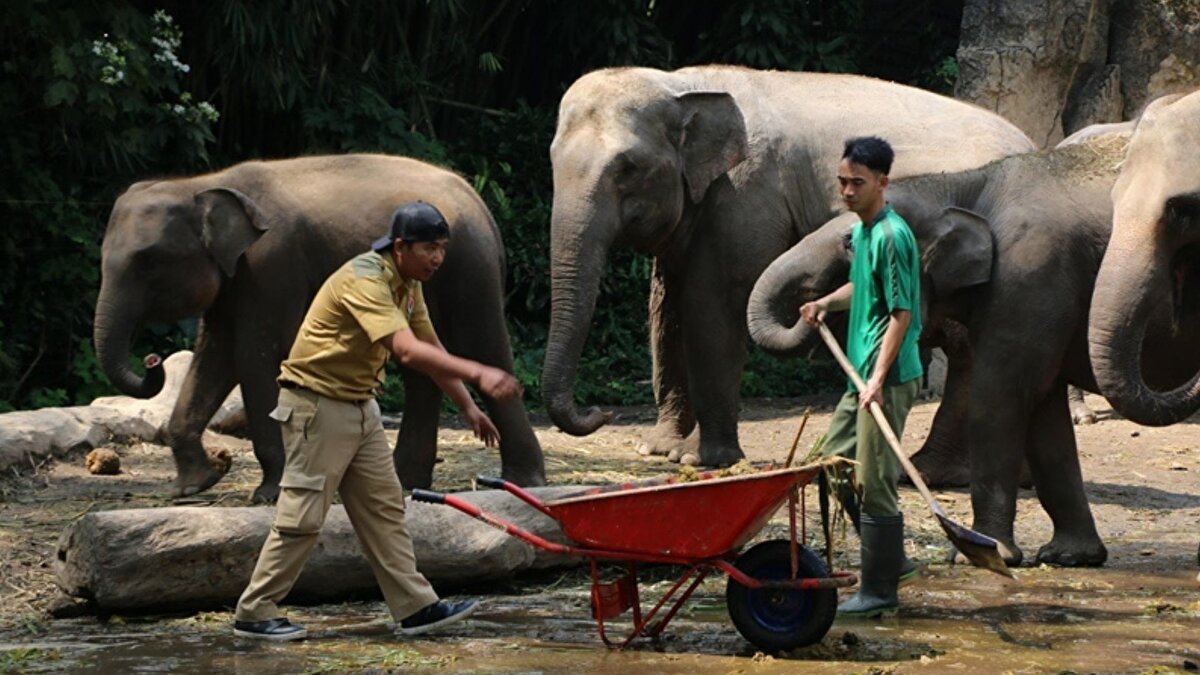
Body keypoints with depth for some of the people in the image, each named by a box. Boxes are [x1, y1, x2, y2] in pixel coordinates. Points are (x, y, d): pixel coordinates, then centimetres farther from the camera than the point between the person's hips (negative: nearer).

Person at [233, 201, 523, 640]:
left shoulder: (408, 286, 6)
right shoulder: (366, 280, -25)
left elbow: (432, 350, 15)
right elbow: (407, 351, -37)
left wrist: (469, 407, 8)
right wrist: (478, 374, -43)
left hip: (360, 405, 9)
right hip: (318, 404, -9)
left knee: (384, 508, 7)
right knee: (302, 514, -6)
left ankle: (416, 608, 8)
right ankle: (253, 614, 3)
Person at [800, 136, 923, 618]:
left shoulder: (892, 236, -16)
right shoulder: (861, 232, 13)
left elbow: (901, 313, -19)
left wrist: (878, 379, -24)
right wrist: (827, 303, 13)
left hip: (888, 378, -10)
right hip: (862, 373, 10)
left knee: (873, 482, -6)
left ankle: (879, 590, 2)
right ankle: (891, 559, 25)